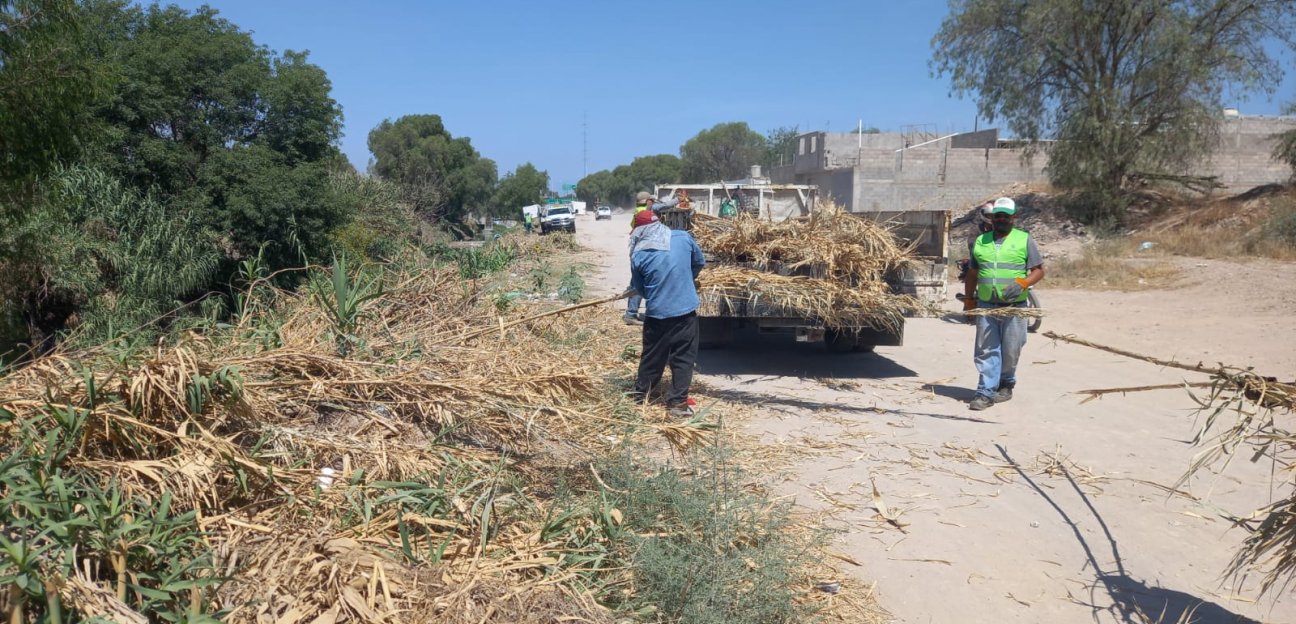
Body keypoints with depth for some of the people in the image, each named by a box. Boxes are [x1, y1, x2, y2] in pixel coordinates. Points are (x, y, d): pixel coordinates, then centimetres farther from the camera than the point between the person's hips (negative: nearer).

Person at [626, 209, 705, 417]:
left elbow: (638, 288, 5)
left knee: (652, 354, 18)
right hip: (686, 309, 0)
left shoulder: (639, 254, -7)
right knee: (683, 357, 8)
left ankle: (640, 393, 33)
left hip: (657, 312, 0)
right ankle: (677, 402, 9)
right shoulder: (683, 237, -4)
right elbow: (700, 263, 11)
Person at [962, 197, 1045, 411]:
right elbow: (972, 274, 19)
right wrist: (968, 301, 16)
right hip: (986, 306, 2)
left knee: (1010, 351, 5)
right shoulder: (980, 241, 12)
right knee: (986, 351, 0)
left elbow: (1039, 270, 1)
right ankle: (986, 391, 2)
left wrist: (1022, 283, -17)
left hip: (1014, 307, -2)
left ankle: (1006, 384, 26)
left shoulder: (1024, 240, 3)